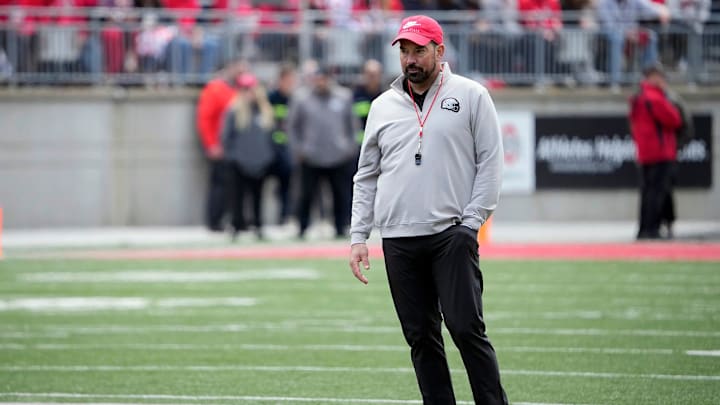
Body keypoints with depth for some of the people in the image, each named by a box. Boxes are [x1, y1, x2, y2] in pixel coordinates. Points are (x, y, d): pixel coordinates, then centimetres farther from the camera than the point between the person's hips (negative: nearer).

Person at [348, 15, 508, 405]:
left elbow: (490, 163, 0)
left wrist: (471, 221, -9)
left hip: (451, 236, -4)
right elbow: (366, 177, 17)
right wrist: (358, 236, 8)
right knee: (421, 337, 4)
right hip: (398, 241, 4)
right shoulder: (383, 106, 14)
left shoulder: (471, 96, 3)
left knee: (466, 327, -12)